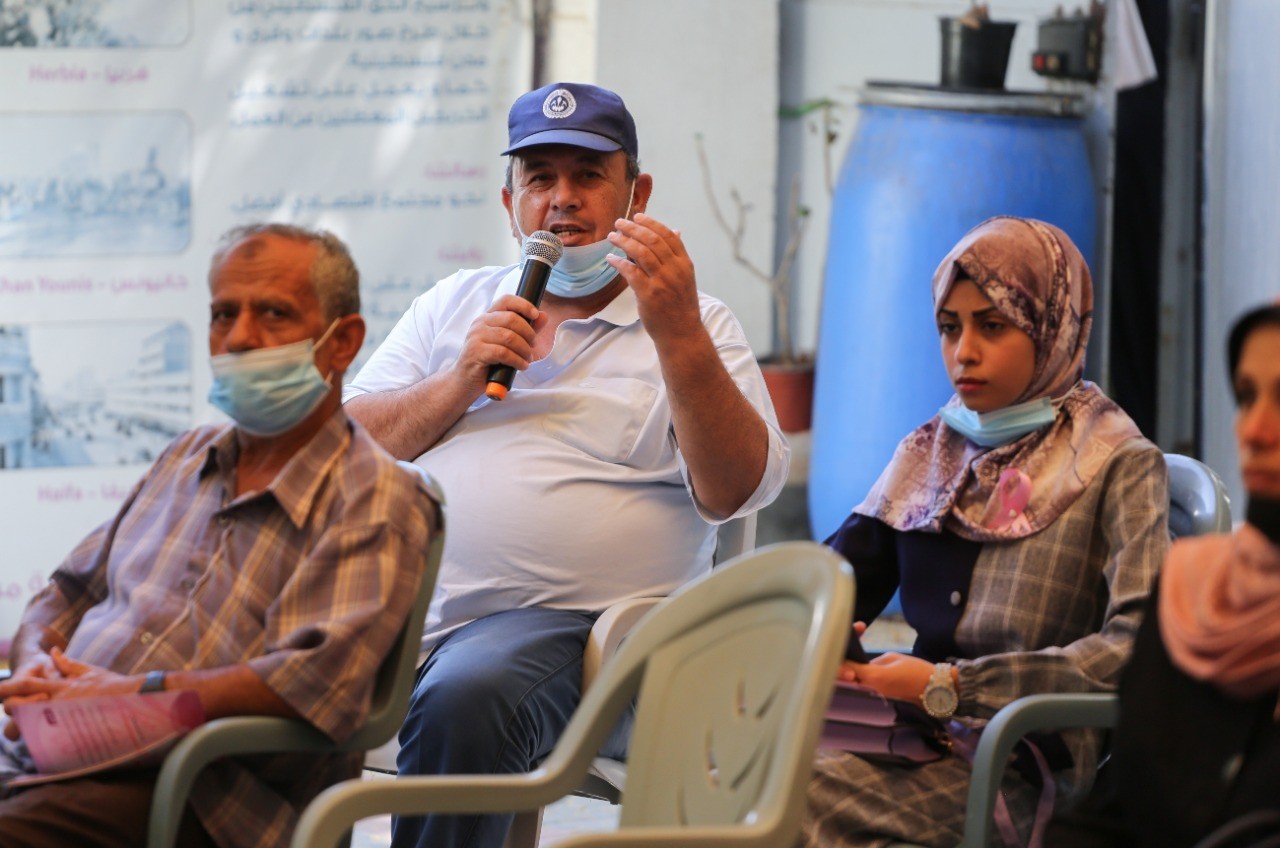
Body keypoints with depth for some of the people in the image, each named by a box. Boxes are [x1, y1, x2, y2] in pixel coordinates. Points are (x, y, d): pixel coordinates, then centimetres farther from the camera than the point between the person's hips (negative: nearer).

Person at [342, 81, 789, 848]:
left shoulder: (693, 329, 13)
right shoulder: (456, 303, 25)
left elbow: (738, 491, -4)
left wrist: (676, 331, -14)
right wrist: (462, 381, 0)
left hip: (569, 624, -3)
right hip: (405, 608, 4)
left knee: (463, 704, -36)